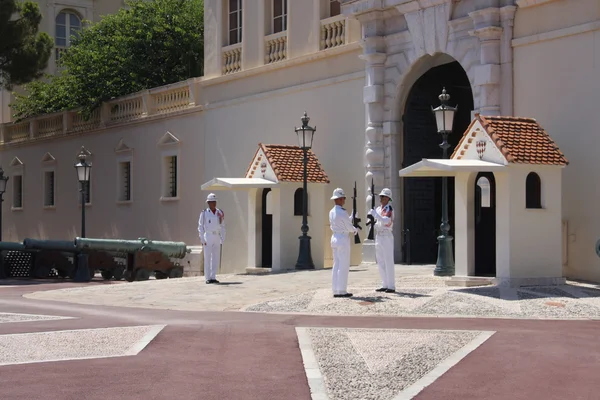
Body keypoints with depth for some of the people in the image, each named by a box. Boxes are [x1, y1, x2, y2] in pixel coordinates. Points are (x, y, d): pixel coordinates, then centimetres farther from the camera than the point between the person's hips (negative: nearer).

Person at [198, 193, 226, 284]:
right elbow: (200, 227, -1)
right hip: (208, 237, -4)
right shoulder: (204, 213, -1)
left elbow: (222, 227, 12)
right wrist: (202, 239, -8)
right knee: (207, 258, -2)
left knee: (216, 258, 3)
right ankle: (208, 278, 2)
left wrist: (222, 239, 5)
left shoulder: (220, 213, 9)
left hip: (217, 238, 4)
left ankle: (213, 277, 9)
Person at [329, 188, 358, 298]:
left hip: (334, 238, 8)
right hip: (343, 239, -8)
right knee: (343, 266, -3)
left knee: (336, 265, 11)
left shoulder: (331, 212, 9)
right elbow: (349, 227, -9)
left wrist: (352, 216, 19)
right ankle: (342, 291, -3)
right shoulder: (342, 212, -16)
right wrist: (355, 230, 10)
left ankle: (335, 290, 13)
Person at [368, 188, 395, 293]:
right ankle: (385, 285, 16)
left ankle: (391, 286, -4)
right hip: (378, 237, 8)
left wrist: (375, 214, -24)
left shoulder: (389, 209, -9)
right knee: (381, 263, 9)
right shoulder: (378, 209, 14)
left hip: (386, 237, -8)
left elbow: (386, 221, -25)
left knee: (388, 262, -6)